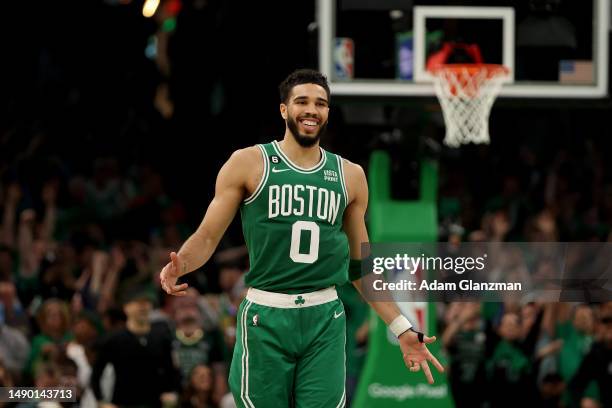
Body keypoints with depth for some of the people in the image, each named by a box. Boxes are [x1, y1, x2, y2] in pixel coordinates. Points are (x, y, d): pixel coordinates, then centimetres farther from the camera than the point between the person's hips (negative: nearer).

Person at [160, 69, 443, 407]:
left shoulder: (350, 176, 11)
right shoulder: (249, 164, 0)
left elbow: (360, 265, 17)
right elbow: (207, 236, 0)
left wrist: (402, 329, 13)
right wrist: (179, 264, -23)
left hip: (325, 320, 3)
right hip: (265, 317, -3)